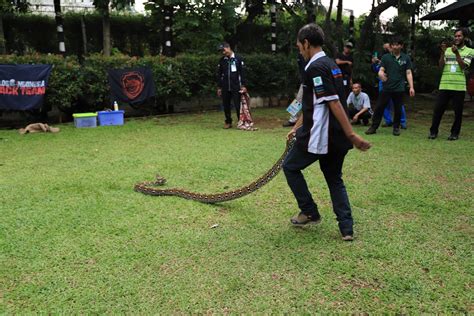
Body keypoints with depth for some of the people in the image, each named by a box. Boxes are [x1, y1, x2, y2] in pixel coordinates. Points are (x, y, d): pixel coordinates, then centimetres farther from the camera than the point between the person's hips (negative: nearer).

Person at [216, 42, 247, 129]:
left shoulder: (238, 59, 0)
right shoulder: (222, 60, 9)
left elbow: (242, 72, 0)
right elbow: (219, 74, 11)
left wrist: (243, 85, -6)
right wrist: (219, 87, 7)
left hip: (236, 87, -3)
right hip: (225, 87, 3)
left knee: (238, 105, -4)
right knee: (226, 105, 6)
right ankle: (228, 122, 18)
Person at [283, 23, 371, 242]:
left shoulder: (315, 68, -15)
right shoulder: (331, 65, 16)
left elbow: (334, 103, -22)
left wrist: (352, 135, -24)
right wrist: (296, 127, 27)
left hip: (319, 136, -9)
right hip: (336, 137, 9)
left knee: (290, 167, 13)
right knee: (335, 179, 17)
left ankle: (310, 213, 18)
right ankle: (347, 229, 14)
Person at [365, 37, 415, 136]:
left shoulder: (406, 58, 7)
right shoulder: (386, 57, 6)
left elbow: (408, 73, 6)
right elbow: (381, 70, 1)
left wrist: (411, 87, -2)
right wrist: (381, 74, -25)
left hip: (399, 88, 0)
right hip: (386, 88, 0)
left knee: (398, 110, 6)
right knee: (379, 107, -1)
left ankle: (396, 128, 20)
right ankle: (374, 127, 7)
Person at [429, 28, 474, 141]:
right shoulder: (448, 50, 12)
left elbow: (463, 66, -8)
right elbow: (441, 65, 2)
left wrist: (457, 53, -18)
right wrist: (442, 52, -10)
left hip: (459, 86, -2)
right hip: (444, 85, 2)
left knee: (458, 111, 3)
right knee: (438, 109, 2)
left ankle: (455, 133, 14)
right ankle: (433, 131, 11)